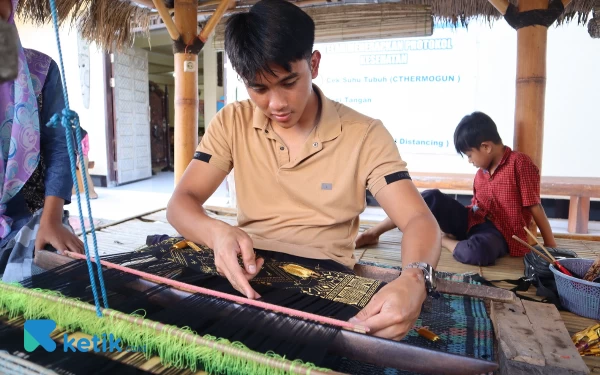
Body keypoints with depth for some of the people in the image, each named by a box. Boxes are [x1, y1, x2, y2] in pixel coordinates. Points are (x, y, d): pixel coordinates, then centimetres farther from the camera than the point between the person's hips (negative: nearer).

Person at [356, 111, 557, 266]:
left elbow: (535, 207, -10)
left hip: (499, 232, -6)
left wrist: (552, 250, -6)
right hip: (472, 221, 6)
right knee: (432, 198, -20)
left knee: (477, 252, -42)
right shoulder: (481, 174, 12)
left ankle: (443, 240, -9)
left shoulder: (519, 163, -10)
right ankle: (373, 233, -16)